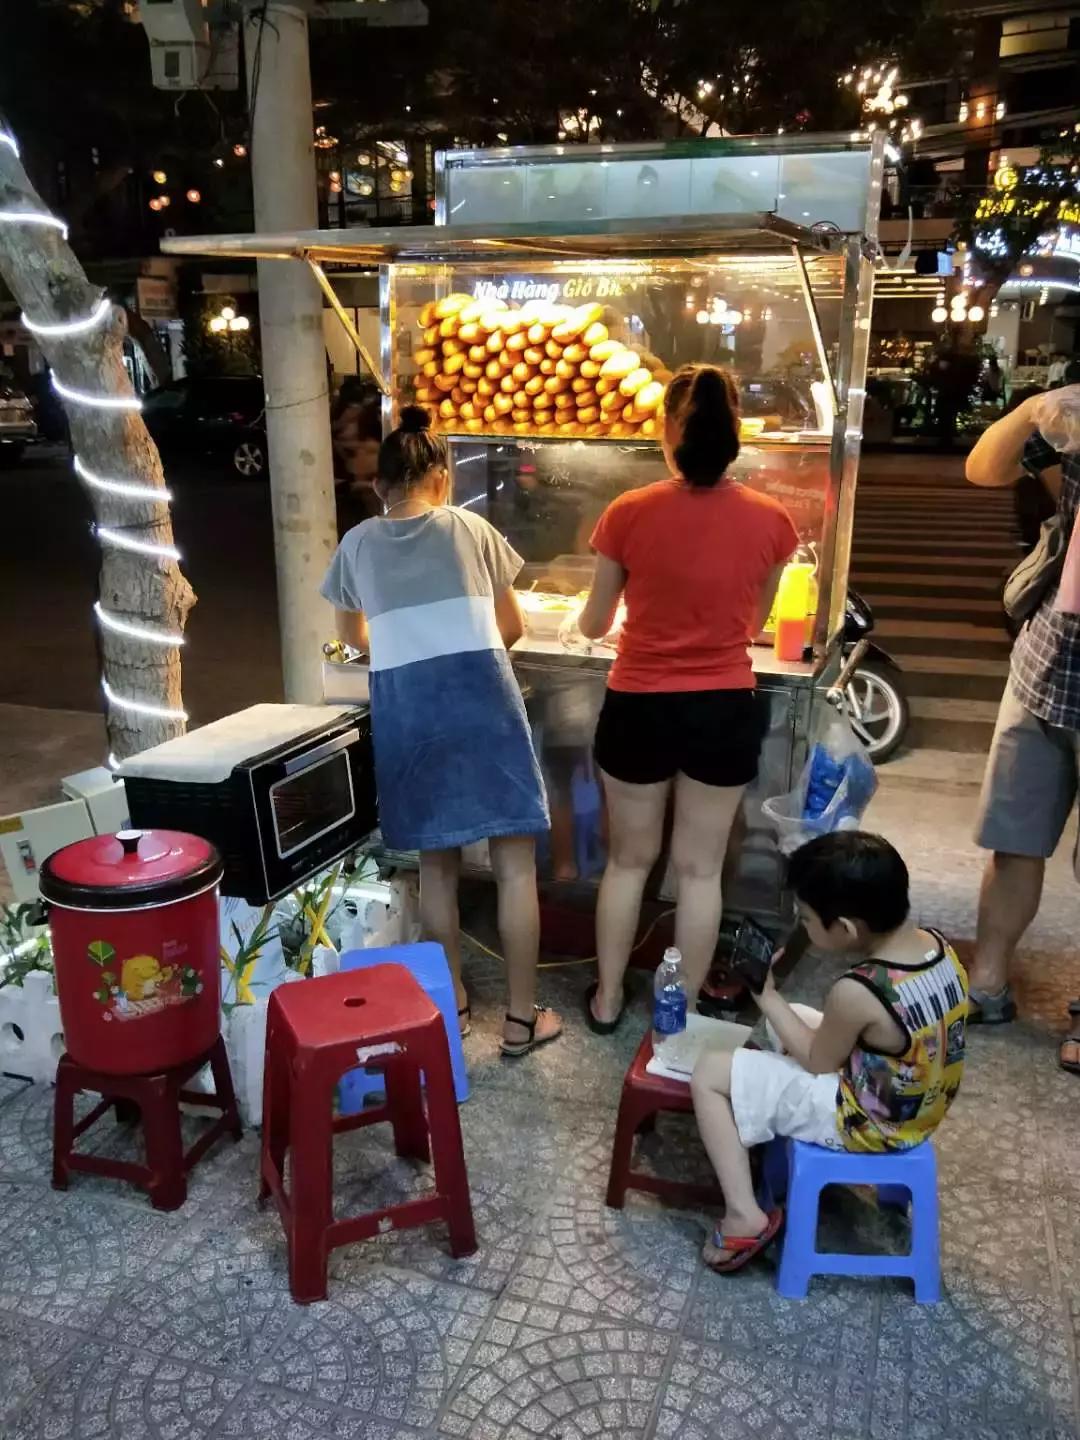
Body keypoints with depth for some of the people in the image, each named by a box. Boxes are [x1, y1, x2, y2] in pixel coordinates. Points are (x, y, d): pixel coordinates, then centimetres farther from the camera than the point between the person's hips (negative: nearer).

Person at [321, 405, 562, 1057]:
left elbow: (354, 636, 28)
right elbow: (513, 628, 18)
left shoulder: (358, 544, 13)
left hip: (405, 705, 2)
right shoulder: (472, 528, 10)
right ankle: (523, 1016, 12)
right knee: (515, 862, 5)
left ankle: (452, 1002, 28)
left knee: (436, 864, 15)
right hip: (482, 697, -2)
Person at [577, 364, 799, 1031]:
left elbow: (594, 625, 0)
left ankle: (608, 1000, 32)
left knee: (629, 859, 17)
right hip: (726, 711, 1)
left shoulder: (629, 514, -12)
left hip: (639, 708, -1)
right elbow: (755, 623, 8)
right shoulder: (772, 521, -7)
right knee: (701, 868, 14)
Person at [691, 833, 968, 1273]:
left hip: (862, 1124, -8)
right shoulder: (938, 944, -11)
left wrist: (767, 996, -7)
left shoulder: (856, 993, -33)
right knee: (790, 1021, 23)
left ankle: (744, 1217, -1)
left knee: (709, 1074, -4)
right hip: (918, 1105, 8)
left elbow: (818, 1061, -14)